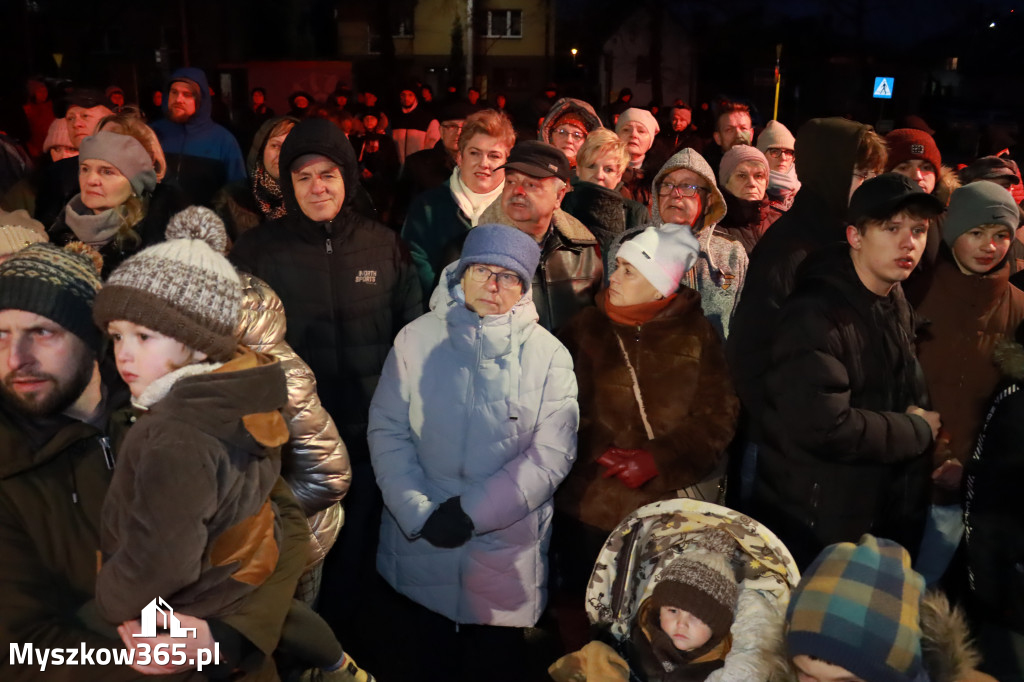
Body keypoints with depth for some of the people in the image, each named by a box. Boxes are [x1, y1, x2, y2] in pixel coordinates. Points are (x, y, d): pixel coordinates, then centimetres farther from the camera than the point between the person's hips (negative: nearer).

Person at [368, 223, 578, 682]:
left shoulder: (548, 355, -4)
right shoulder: (417, 339, -2)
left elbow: (552, 452, -10)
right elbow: (387, 430, -3)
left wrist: (473, 511, -17)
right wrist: (418, 511, -16)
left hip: (506, 554, -1)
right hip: (419, 548, 1)